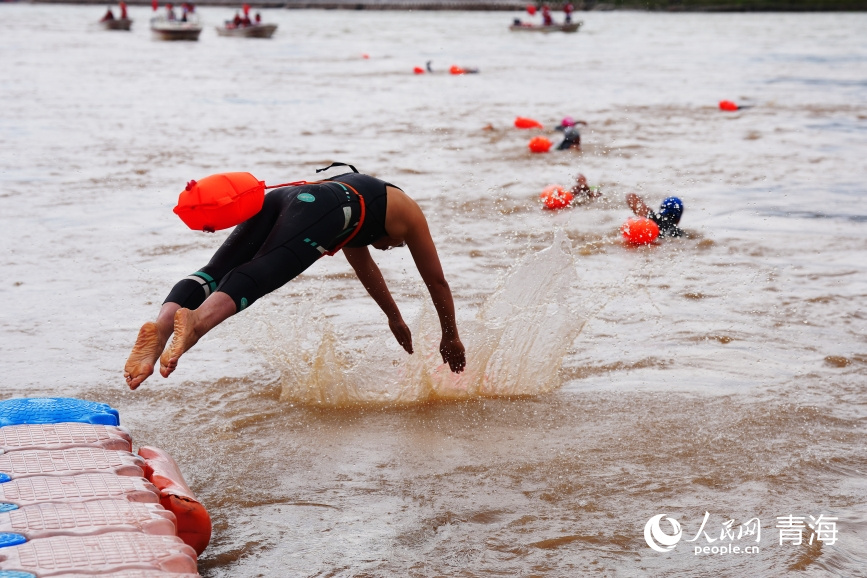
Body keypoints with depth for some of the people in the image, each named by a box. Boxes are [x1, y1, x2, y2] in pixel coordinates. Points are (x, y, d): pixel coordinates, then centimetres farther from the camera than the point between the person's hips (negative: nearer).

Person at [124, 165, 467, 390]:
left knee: (216, 272, -13)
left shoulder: (358, 197, 50)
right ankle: (196, 321, -54)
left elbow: (364, 264, 64)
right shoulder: (407, 212, 34)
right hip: (321, 208, -6)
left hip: (282, 197, 6)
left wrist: (396, 320, 75)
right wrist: (451, 338, 52)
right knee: (259, 275, -26)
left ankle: (160, 328, -41)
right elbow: (437, 282, 39)